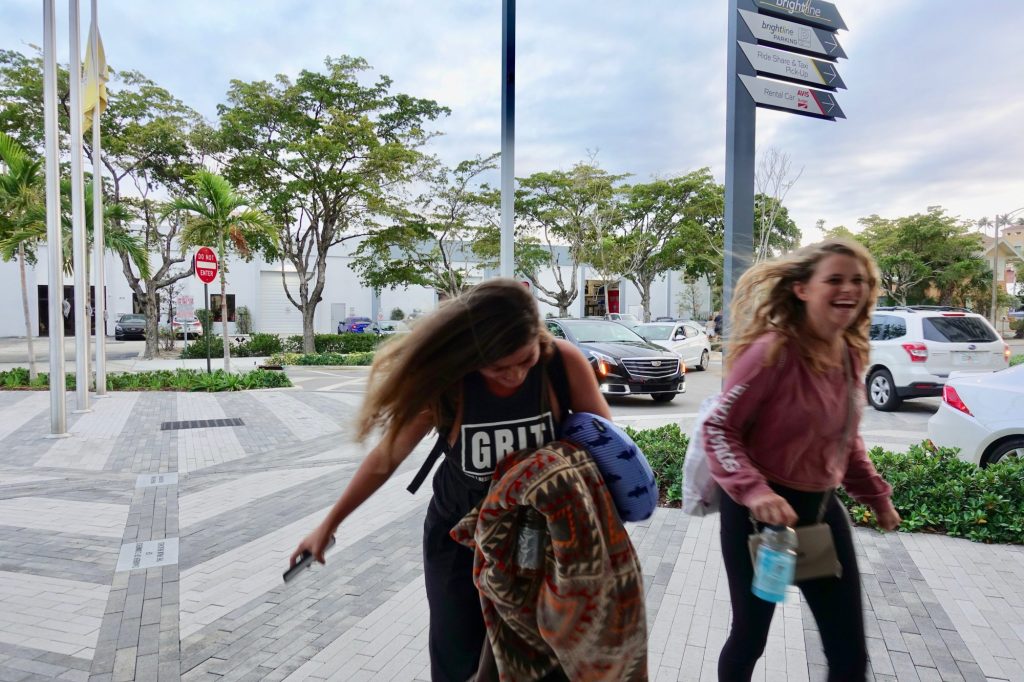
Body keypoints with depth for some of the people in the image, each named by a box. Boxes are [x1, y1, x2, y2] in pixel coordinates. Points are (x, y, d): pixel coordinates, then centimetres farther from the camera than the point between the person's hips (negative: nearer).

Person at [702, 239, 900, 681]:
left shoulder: (851, 354, 3)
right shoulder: (773, 350, -21)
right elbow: (718, 429, -20)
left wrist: (875, 495, 19)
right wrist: (753, 491, -33)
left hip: (822, 508, 7)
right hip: (761, 512, -7)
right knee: (750, 637, 11)